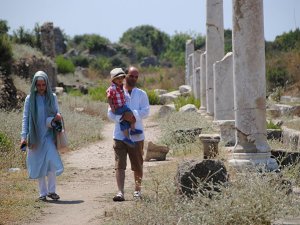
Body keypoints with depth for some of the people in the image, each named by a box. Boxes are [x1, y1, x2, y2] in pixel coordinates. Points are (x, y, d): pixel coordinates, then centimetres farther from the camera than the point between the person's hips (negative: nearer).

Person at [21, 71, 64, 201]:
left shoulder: (52, 97, 6)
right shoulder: (30, 99, 2)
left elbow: (56, 113, 14)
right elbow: (25, 118, 2)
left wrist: (57, 117, -11)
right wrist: (24, 136, -7)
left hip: (48, 135, 0)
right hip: (35, 136, 0)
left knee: (52, 162, -14)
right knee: (39, 165, 3)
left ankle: (51, 190, 0)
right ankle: (43, 193, 12)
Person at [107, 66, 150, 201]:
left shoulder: (141, 94, 8)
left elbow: (146, 111, -5)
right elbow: (111, 113, -2)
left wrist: (133, 115, -21)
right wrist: (123, 117, -20)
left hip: (136, 135, 1)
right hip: (120, 134, -1)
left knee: (137, 166, 9)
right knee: (119, 165, -9)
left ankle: (137, 189, 25)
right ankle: (120, 192, -13)